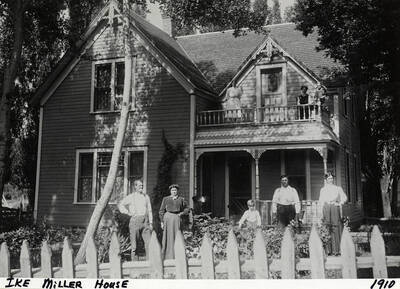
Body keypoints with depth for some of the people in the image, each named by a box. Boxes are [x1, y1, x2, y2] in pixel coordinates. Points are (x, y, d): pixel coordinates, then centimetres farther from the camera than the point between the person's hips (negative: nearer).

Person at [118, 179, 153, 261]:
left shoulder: (146, 196, 14)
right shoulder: (131, 197, 4)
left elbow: (149, 210, 15)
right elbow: (120, 205, 8)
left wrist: (151, 223, 9)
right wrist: (128, 212, -2)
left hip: (145, 221, 3)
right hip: (135, 220, -2)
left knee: (149, 242, -8)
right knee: (134, 244, 1)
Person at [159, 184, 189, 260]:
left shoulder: (181, 199, 11)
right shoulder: (165, 199, 8)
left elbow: (187, 208, 20)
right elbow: (161, 211, 7)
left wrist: (182, 213, 1)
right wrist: (162, 222, 1)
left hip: (177, 217, 1)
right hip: (168, 217, -1)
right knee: (168, 236, -1)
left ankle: (176, 255, 1)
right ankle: (167, 256, 5)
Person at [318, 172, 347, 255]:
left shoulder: (338, 188, 12)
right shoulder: (323, 190, 12)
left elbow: (344, 198, 10)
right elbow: (320, 202, 9)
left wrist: (339, 203, -4)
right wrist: (321, 213, 2)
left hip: (335, 208, 0)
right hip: (326, 209, 0)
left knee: (336, 228, -5)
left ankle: (336, 249, -2)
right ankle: (328, 250, -4)